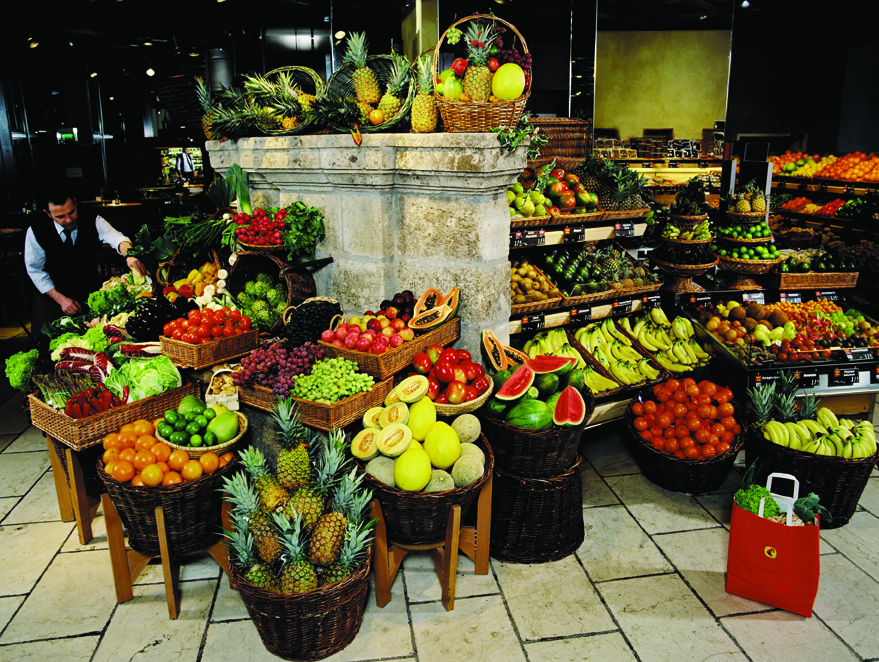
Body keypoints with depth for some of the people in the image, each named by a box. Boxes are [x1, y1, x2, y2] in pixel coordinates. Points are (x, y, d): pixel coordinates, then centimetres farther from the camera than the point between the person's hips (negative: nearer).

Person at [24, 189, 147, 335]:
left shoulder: (92, 220, -13)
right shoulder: (36, 230, -15)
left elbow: (115, 237, -32)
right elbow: (35, 270, -9)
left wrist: (129, 255, -56)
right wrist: (61, 299, -17)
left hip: (90, 294, 1)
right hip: (52, 296, -1)